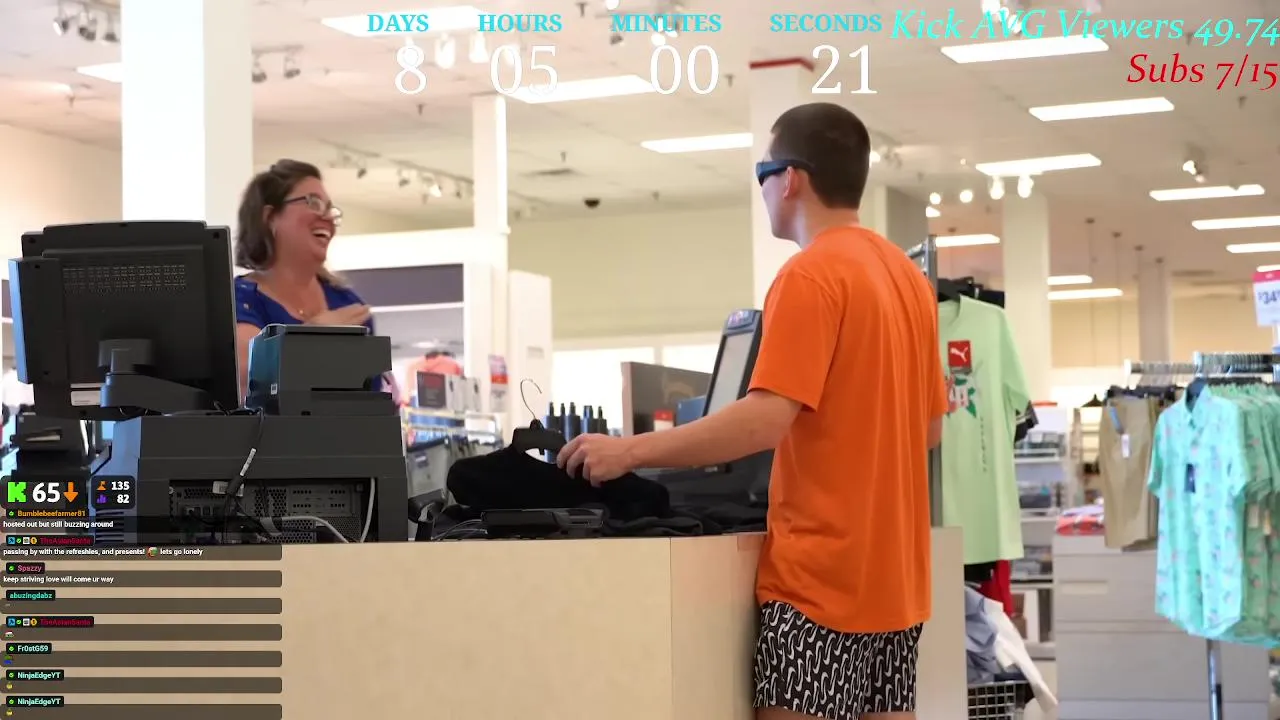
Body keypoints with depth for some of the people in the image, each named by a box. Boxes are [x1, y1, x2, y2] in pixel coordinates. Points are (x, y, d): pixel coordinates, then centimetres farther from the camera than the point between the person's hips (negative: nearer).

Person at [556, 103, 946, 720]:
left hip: (823, 576, -9)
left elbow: (767, 419, -21)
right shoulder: (907, 276, 13)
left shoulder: (810, 276, -13)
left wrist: (631, 451, -17)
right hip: (893, 573, 9)